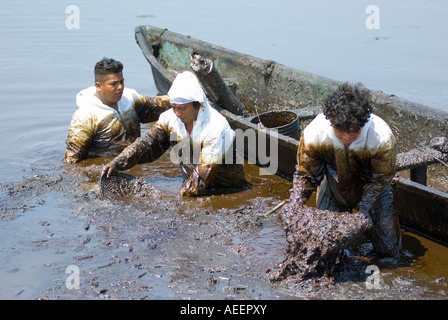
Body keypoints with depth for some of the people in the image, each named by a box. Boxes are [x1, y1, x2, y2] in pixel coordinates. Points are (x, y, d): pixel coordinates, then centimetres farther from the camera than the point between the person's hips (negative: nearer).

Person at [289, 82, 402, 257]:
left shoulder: (382, 137, -36)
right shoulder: (314, 133, -31)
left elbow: (379, 179, -20)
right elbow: (305, 174, -15)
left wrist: (364, 210, -31)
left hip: (370, 186, -1)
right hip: (334, 187, 1)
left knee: (389, 249, 0)